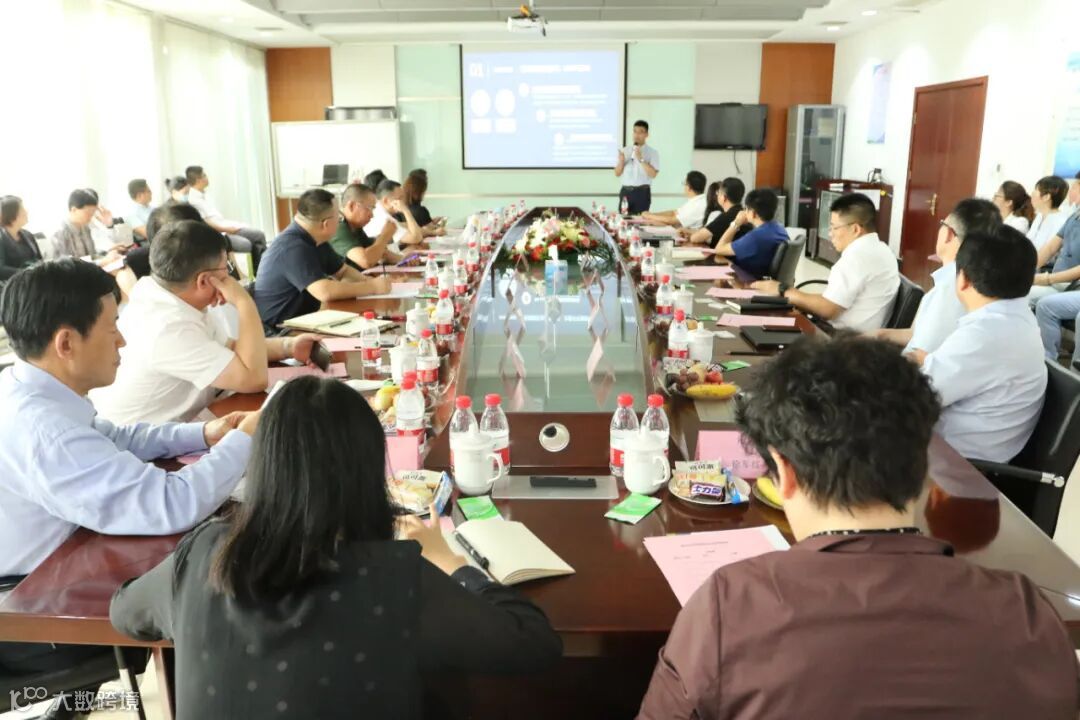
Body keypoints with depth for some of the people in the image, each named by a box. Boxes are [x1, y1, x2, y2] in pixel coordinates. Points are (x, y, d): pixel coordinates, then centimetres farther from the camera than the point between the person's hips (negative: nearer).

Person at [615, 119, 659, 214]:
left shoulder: (653, 152, 0)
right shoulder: (624, 151, 9)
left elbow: (653, 174, -12)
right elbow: (617, 174, 9)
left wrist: (641, 159, -18)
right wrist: (621, 162, -9)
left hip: (642, 192, -3)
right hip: (625, 191, 3)